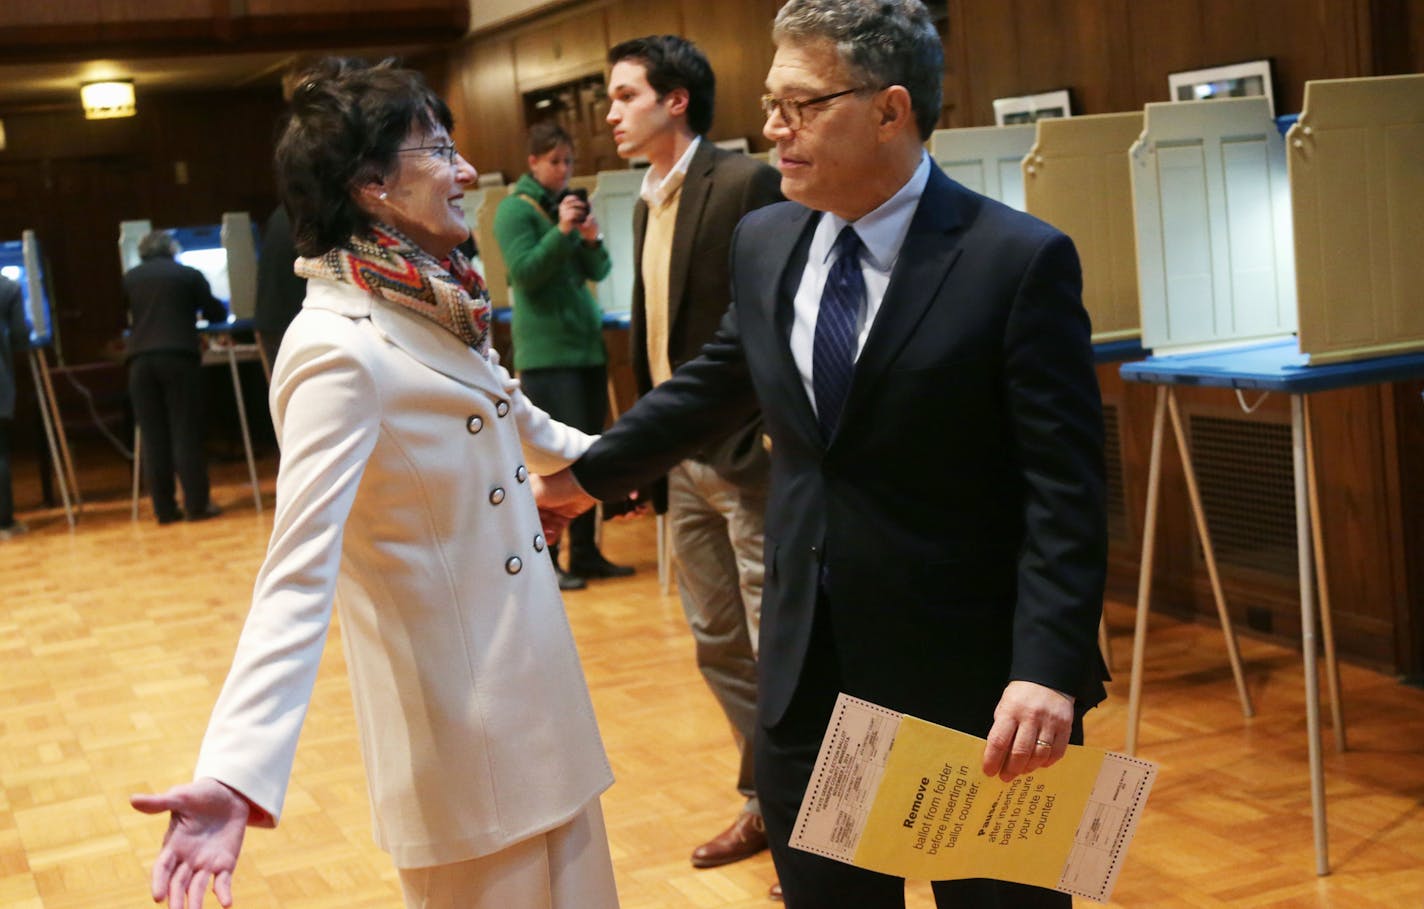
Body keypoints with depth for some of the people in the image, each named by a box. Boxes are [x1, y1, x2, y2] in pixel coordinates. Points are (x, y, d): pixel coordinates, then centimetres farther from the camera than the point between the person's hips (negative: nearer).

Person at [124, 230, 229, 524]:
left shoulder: (129, 279, 13)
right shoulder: (190, 275, 6)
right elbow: (218, 314, 12)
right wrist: (192, 313, 34)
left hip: (140, 359, 2)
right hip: (180, 356, -2)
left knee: (153, 436, 4)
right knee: (187, 433, 1)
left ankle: (164, 508, 5)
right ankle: (197, 504, 0)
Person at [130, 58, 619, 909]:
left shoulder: (435, 308, 4)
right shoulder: (341, 348, -23)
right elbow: (300, 573, -31)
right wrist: (236, 774, -42)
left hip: (527, 681, 9)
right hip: (461, 714, -8)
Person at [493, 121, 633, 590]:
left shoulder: (573, 202, 14)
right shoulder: (515, 208, -3)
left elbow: (599, 272, 12)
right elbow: (524, 273, -11)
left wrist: (593, 240, -7)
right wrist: (561, 231, -19)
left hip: (588, 340, 6)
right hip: (546, 348, -6)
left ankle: (585, 553, 11)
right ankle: (545, 560, -3)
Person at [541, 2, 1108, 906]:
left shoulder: (1020, 260, -14)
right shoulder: (764, 242, 4)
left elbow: (1063, 491, -17)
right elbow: (714, 384, 20)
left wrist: (1048, 669, -26)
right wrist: (588, 473, 26)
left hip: (970, 679, -5)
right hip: (806, 672, 5)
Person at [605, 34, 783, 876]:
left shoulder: (746, 183, -13)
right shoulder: (648, 201, 12)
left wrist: (775, 438, -19)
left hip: (748, 455, -8)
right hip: (682, 459, 8)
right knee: (719, 641, 16)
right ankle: (768, 798, 30)